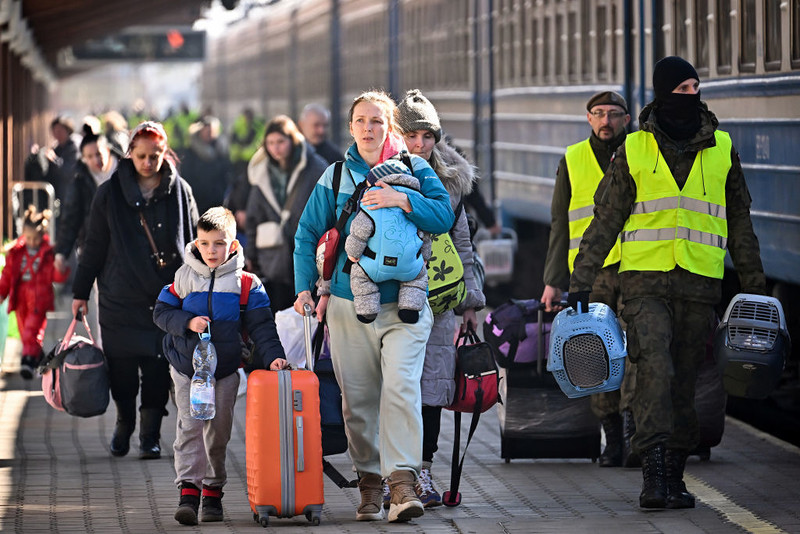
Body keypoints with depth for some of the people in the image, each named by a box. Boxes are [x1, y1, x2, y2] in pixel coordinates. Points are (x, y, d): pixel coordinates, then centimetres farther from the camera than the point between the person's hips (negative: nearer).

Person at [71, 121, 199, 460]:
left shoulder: (180, 191, 4)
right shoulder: (110, 193, 2)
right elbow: (94, 246, 7)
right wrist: (81, 291, 7)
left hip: (167, 297, 0)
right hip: (121, 298, 0)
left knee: (158, 369, -1)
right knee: (122, 369, 3)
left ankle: (150, 435, 10)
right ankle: (123, 425, 25)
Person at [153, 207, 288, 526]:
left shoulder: (246, 284, -2)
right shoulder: (184, 278, 1)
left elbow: (261, 326, -3)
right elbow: (161, 313, 4)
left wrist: (272, 355, -17)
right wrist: (188, 323, -14)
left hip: (225, 370, 0)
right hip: (186, 368, 0)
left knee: (218, 431, 7)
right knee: (189, 427, -9)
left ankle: (213, 493, 18)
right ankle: (188, 492, -14)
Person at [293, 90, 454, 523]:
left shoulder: (415, 170, 6)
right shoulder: (335, 177, 9)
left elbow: (444, 216, -4)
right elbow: (307, 235, 12)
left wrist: (403, 200, -18)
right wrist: (305, 288, 2)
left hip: (404, 304, -2)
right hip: (349, 304, 2)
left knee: (401, 385, -18)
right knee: (358, 398, 3)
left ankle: (402, 480, -20)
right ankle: (369, 483, 13)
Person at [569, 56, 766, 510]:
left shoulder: (722, 150, 9)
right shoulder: (634, 150, 5)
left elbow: (739, 223, 17)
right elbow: (606, 221, 8)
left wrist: (755, 284, 16)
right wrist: (581, 281, 3)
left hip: (700, 284, 2)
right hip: (646, 280, -2)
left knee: (685, 382, 4)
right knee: (654, 368, -18)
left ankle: (674, 476, 14)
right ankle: (654, 474, -20)